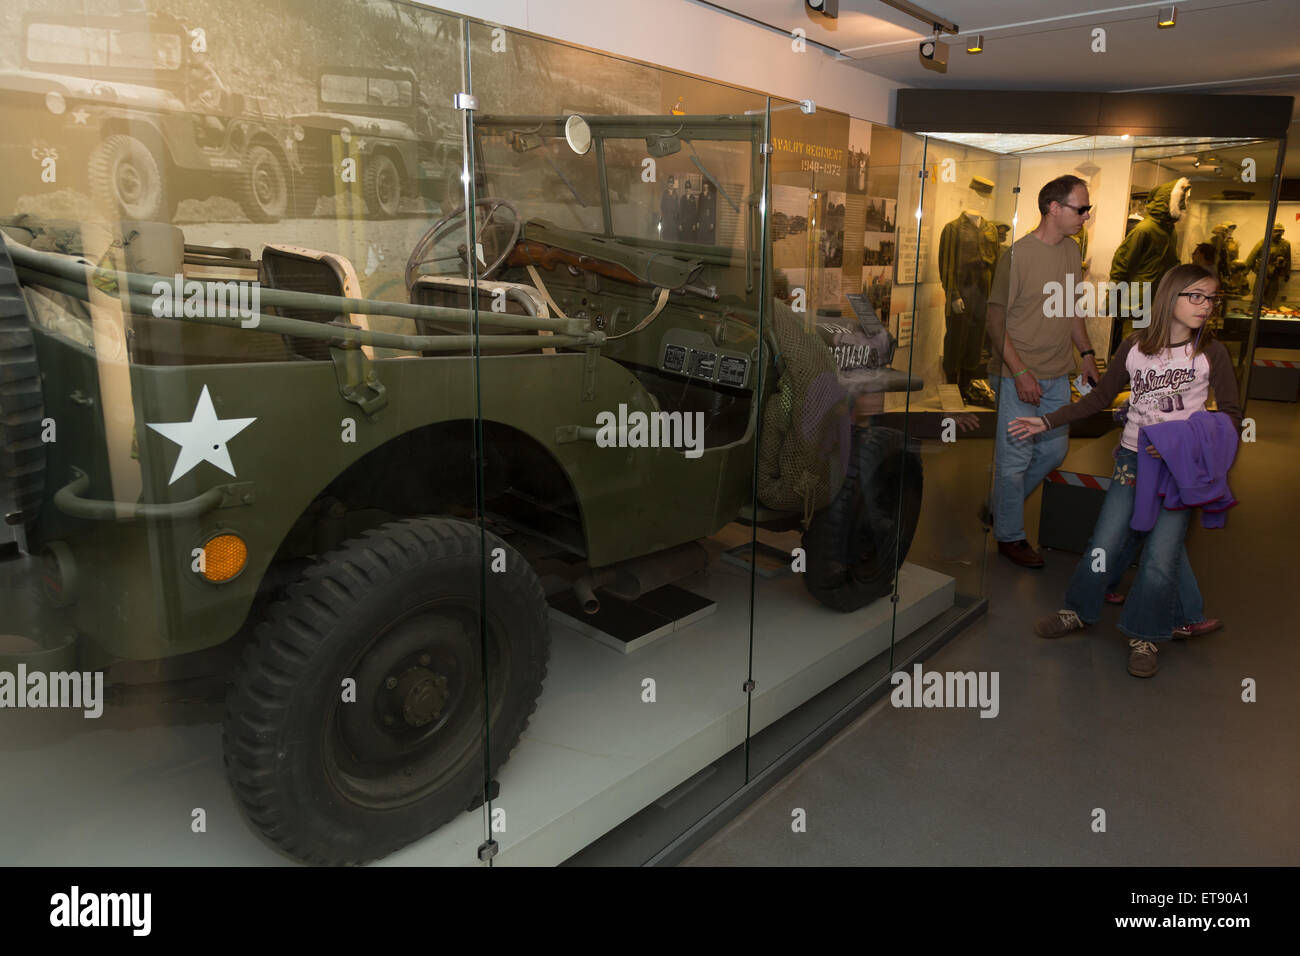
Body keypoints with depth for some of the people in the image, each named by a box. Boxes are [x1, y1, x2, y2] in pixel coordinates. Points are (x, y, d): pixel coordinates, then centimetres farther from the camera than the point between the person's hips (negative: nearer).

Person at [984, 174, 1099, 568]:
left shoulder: (1071, 249, 9)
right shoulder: (1018, 253, -15)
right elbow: (996, 318, -15)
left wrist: (1086, 352, 14)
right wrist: (1020, 373, -19)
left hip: (1057, 376, 8)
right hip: (1017, 376, -8)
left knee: (1054, 451, 14)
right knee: (1016, 457, 0)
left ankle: (998, 508, 32)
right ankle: (1009, 537, 17)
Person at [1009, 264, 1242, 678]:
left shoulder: (1212, 353, -2)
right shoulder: (1134, 346, 2)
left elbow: (1231, 412, 2)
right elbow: (1101, 396, 12)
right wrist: (1047, 421, 7)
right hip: (1133, 458, 2)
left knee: (1161, 557, -7)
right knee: (1105, 543, -1)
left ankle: (1144, 636, 13)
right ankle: (1079, 611, 23)